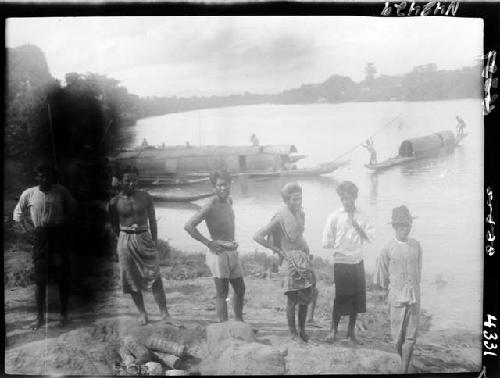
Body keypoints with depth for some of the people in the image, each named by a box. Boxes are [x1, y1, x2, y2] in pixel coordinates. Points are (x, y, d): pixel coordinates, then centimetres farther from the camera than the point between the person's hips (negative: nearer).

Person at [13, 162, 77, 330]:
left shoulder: (61, 191, -2)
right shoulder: (28, 194, 0)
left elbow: (72, 208, 15)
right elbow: (18, 213, 17)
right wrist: (26, 229, 10)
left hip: (59, 235, 0)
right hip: (40, 237, 0)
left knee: (62, 277, 5)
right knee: (40, 279, 3)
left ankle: (64, 314, 17)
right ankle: (40, 316, 15)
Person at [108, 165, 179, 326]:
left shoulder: (145, 197, 1)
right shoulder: (115, 202, -1)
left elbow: (152, 221, 6)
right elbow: (114, 226, 10)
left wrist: (154, 241, 3)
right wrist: (122, 240, 6)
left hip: (144, 239, 0)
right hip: (125, 241, 0)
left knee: (155, 278, -4)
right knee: (132, 279, 7)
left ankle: (165, 315, 3)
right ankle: (142, 312, 23)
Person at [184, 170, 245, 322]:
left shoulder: (229, 201, 9)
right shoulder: (211, 206, -16)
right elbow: (189, 226, -24)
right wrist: (208, 243, -20)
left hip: (232, 252, 8)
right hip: (219, 252, -8)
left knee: (240, 289, 16)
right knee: (222, 292, -2)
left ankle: (239, 321, 33)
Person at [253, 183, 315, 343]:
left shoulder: (301, 214, 7)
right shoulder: (281, 218, -14)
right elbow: (258, 236, -16)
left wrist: (306, 249, 10)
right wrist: (278, 250, -11)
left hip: (304, 259, 7)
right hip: (290, 260, -6)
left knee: (306, 298, 9)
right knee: (292, 300, 1)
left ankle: (302, 330, 24)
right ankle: (293, 332, 17)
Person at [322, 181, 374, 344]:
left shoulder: (361, 217, 4)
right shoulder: (334, 217, -6)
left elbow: (369, 238, -3)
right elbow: (327, 242, -6)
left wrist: (356, 225, -14)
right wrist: (341, 247, -5)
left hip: (358, 263, 4)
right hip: (341, 263, -4)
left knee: (357, 299, 9)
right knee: (340, 298, 1)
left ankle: (351, 331, 26)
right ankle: (333, 330, 21)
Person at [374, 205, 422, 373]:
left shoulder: (416, 245, 0)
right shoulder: (388, 248, -8)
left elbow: (418, 269, 13)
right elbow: (381, 273, 2)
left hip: (414, 297, 2)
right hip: (397, 297, -2)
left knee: (411, 336, 2)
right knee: (397, 336, 7)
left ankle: (404, 370, 10)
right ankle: (403, 359, 34)